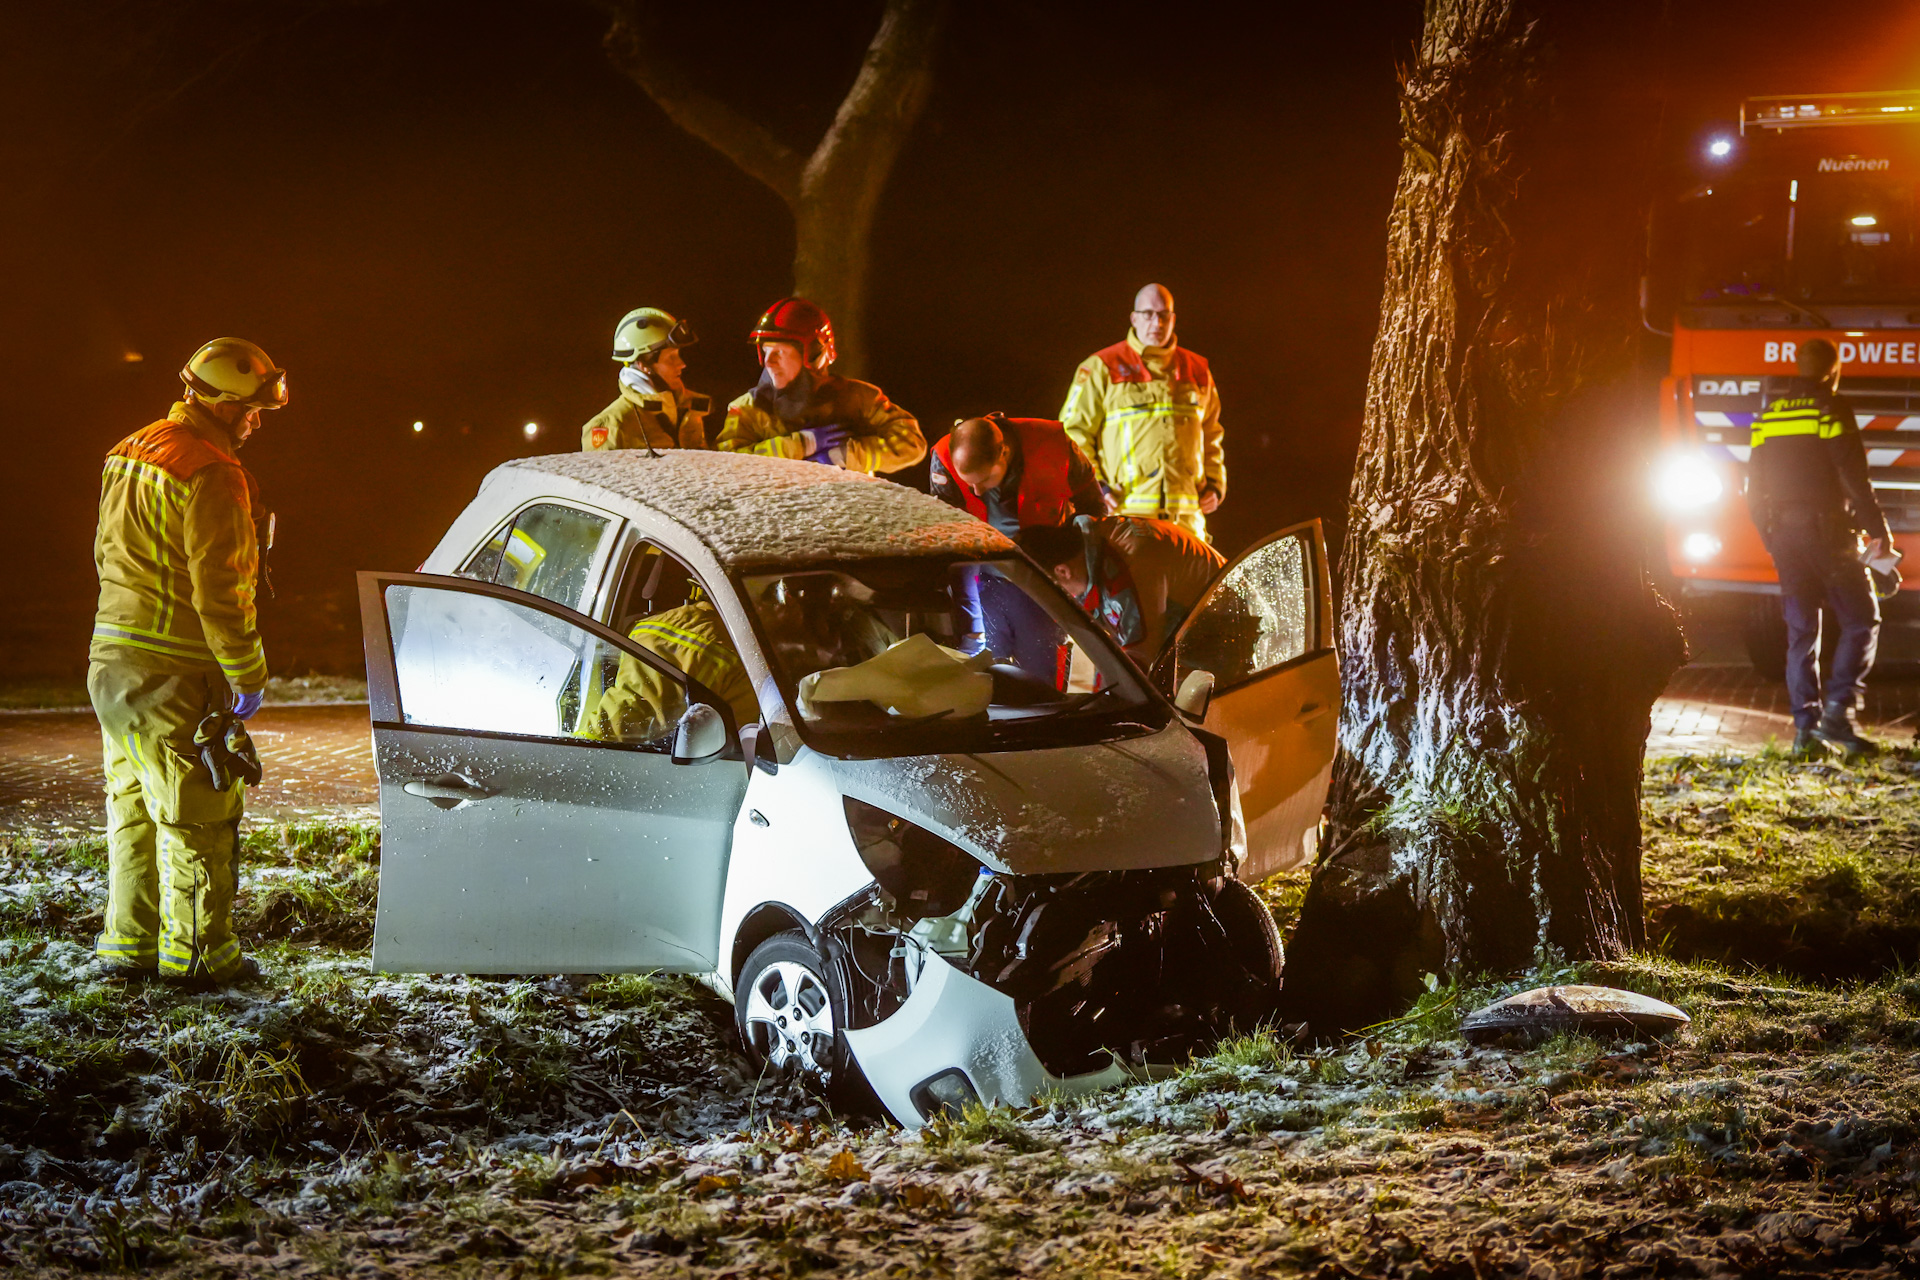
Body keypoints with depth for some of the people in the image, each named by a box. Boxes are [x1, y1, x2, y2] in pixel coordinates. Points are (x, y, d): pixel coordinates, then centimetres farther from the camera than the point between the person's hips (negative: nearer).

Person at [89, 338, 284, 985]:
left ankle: (128, 941, 22)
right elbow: (220, 591, -20)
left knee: (134, 806, 17)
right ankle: (197, 951, 5)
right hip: (172, 674, -9)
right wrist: (249, 675, -11)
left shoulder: (130, 453, 14)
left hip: (113, 658, 9)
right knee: (198, 814, 0)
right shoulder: (212, 475, -17)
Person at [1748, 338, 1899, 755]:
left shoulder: (1768, 417, 12)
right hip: (1828, 531, -6)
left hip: (1783, 534, 6)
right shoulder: (1832, 410, -7)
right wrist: (1879, 530, -7)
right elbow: (1854, 478, -13)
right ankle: (1838, 710, -12)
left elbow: (1755, 489, 15)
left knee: (1801, 631, 8)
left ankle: (1806, 725, 4)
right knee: (1861, 620, 1)